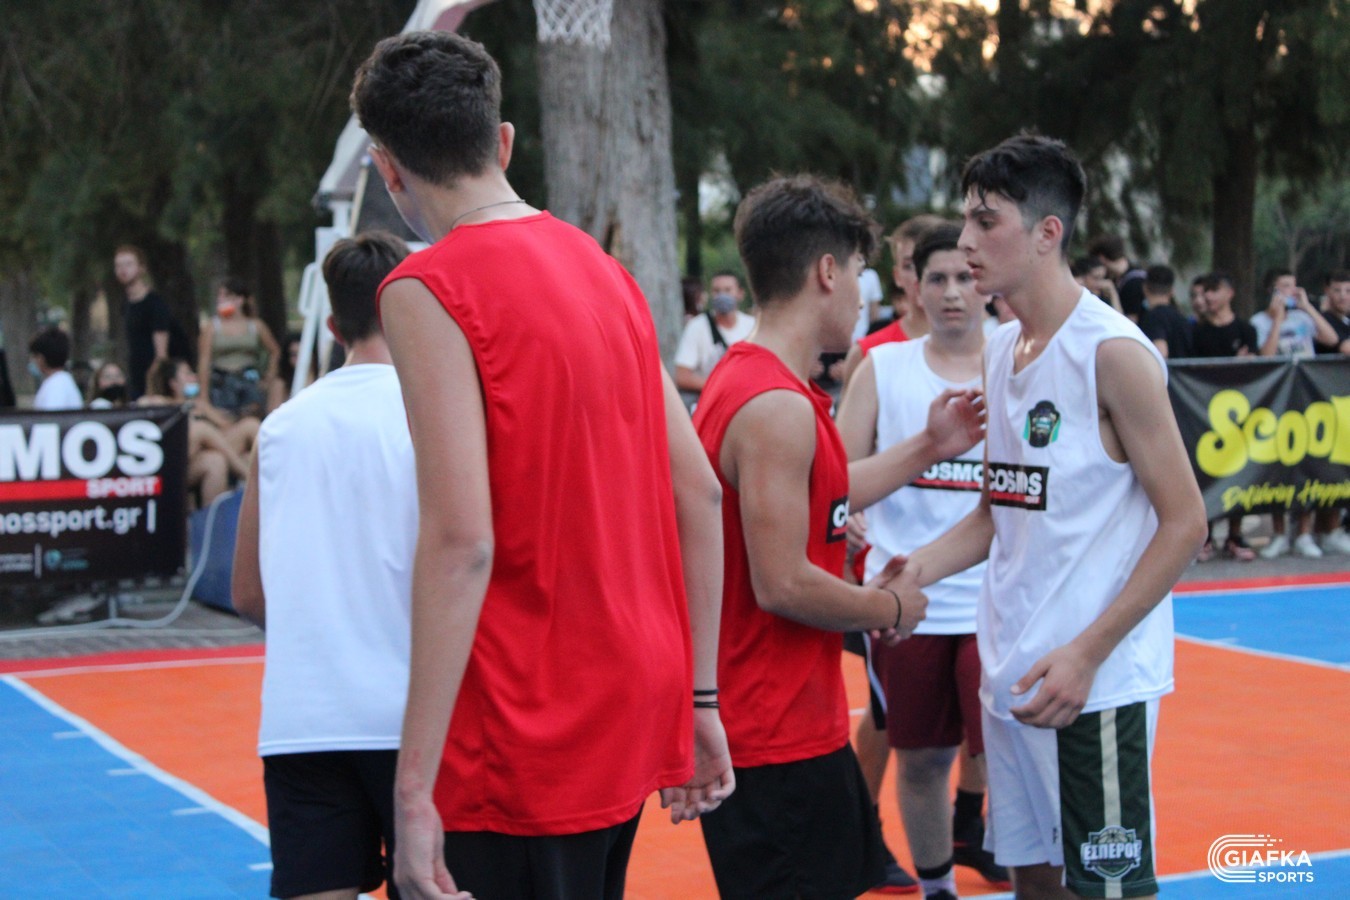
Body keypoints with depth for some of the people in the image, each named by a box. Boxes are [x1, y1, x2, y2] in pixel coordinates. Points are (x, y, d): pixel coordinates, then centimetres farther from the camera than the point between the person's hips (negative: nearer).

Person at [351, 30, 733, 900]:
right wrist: (699, 700, 16)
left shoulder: (430, 290, -12)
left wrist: (414, 789, -19)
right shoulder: (604, 271, 10)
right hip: (635, 711, 8)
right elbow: (700, 497, 10)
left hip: (527, 737, -8)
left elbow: (461, 541, -21)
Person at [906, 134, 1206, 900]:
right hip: (1011, 676, 8)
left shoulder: (1112, 351, -13)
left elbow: (1184, 523, -14)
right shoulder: (1002, 351, 10)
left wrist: (1086, 655, -19)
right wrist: (914, 572, 1)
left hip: (1096, 685, -7)